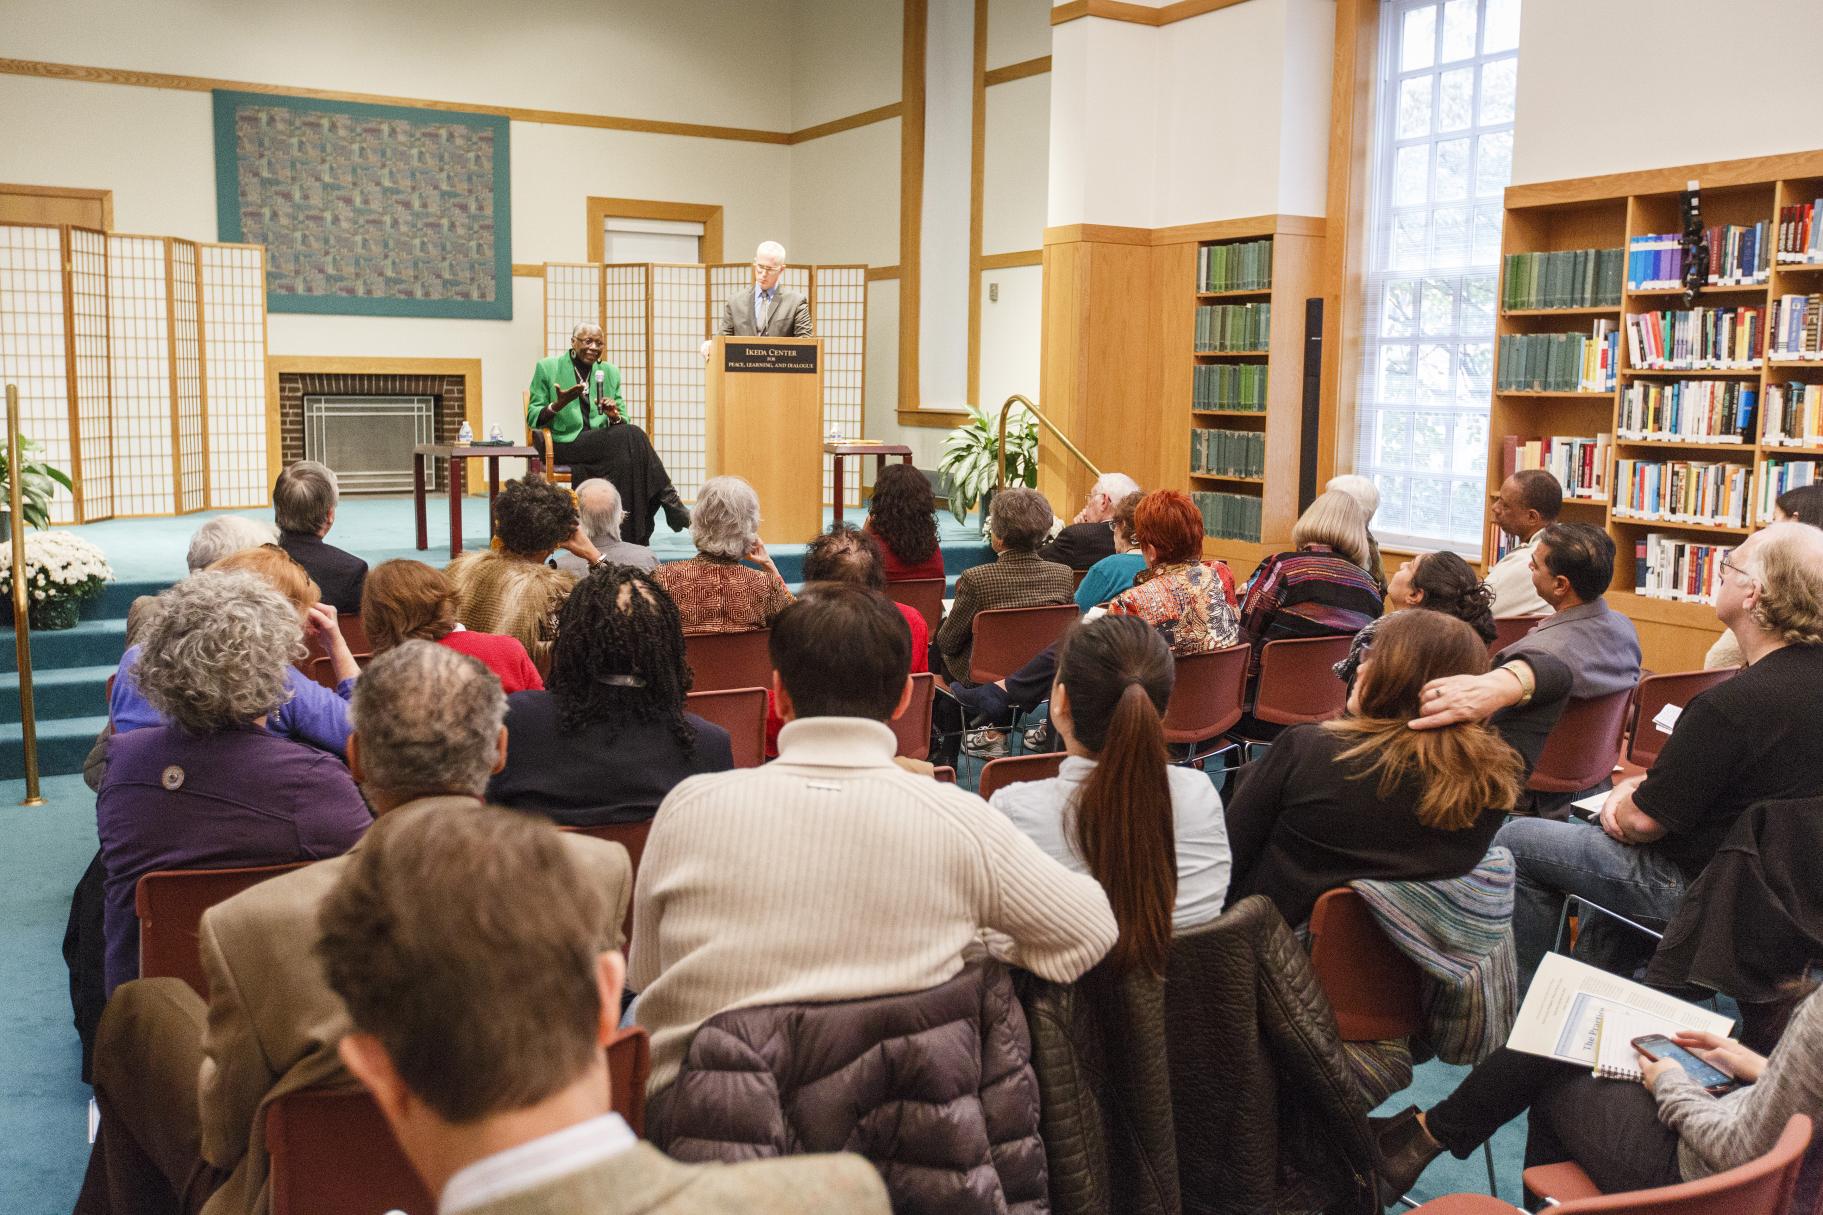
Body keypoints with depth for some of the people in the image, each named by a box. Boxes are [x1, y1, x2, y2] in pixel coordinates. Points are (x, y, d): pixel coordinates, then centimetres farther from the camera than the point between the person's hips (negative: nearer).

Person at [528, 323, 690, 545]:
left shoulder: (610, 372, 16)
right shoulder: (547, 368, 5)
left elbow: (623, 424, 14)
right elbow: (532, 419, 1)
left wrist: (615, 416, -11)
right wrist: (558, 405, -18)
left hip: (603, 442, 4)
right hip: (565, 445, -4)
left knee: (625, 456, -33)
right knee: (632, 436, -29)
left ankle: (633, 538, -32)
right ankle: (670, 503, -25)